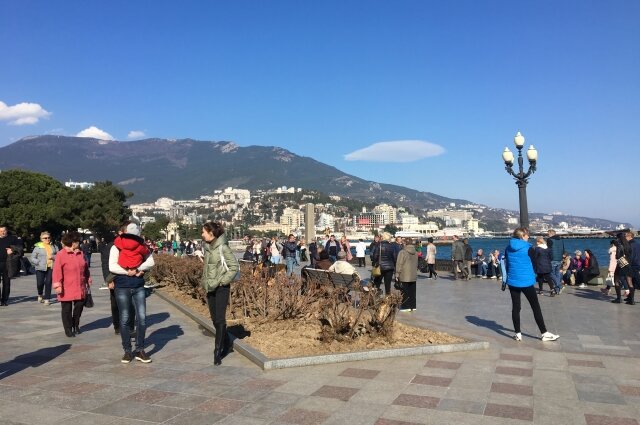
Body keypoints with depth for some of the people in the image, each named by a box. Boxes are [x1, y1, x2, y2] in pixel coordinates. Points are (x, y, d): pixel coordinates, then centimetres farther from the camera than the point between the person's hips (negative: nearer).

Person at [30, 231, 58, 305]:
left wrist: (53, 257, -8)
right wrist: (39, 262, -11)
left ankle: (46, 299, 7)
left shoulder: (54, 247, 11)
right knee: (40, 283, -4)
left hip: (51, 268, 2)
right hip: (41, 268, -1)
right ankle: (40, 295, 27)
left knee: (48, 283, -2)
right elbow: (32, 258, 3)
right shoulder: (38, 247, 2)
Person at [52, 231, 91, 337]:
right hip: (66, 289, -5)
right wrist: (57, 285, -17)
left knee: (79, 306, 7)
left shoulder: (80, 253, 10)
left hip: (80, 288, 5)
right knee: (67, 309, 5)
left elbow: (85, 268, 18)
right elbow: (57, 271, -13)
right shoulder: (61, 254, -9)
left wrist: (88, 280, 21)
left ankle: (76, 325, 29)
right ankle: (68, 329, 17)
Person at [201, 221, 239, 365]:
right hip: (210, 288, 8)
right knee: (215, 319, 13)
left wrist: (222, 280, -15)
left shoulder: (223, 247, -14)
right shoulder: (207, 247, 8)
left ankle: (218, 351, -2)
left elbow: (235, 266, -15)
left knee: (220, 319, -7)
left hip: (221, 288, -7)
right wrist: (205, 282, 10)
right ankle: (224, 345, 29)